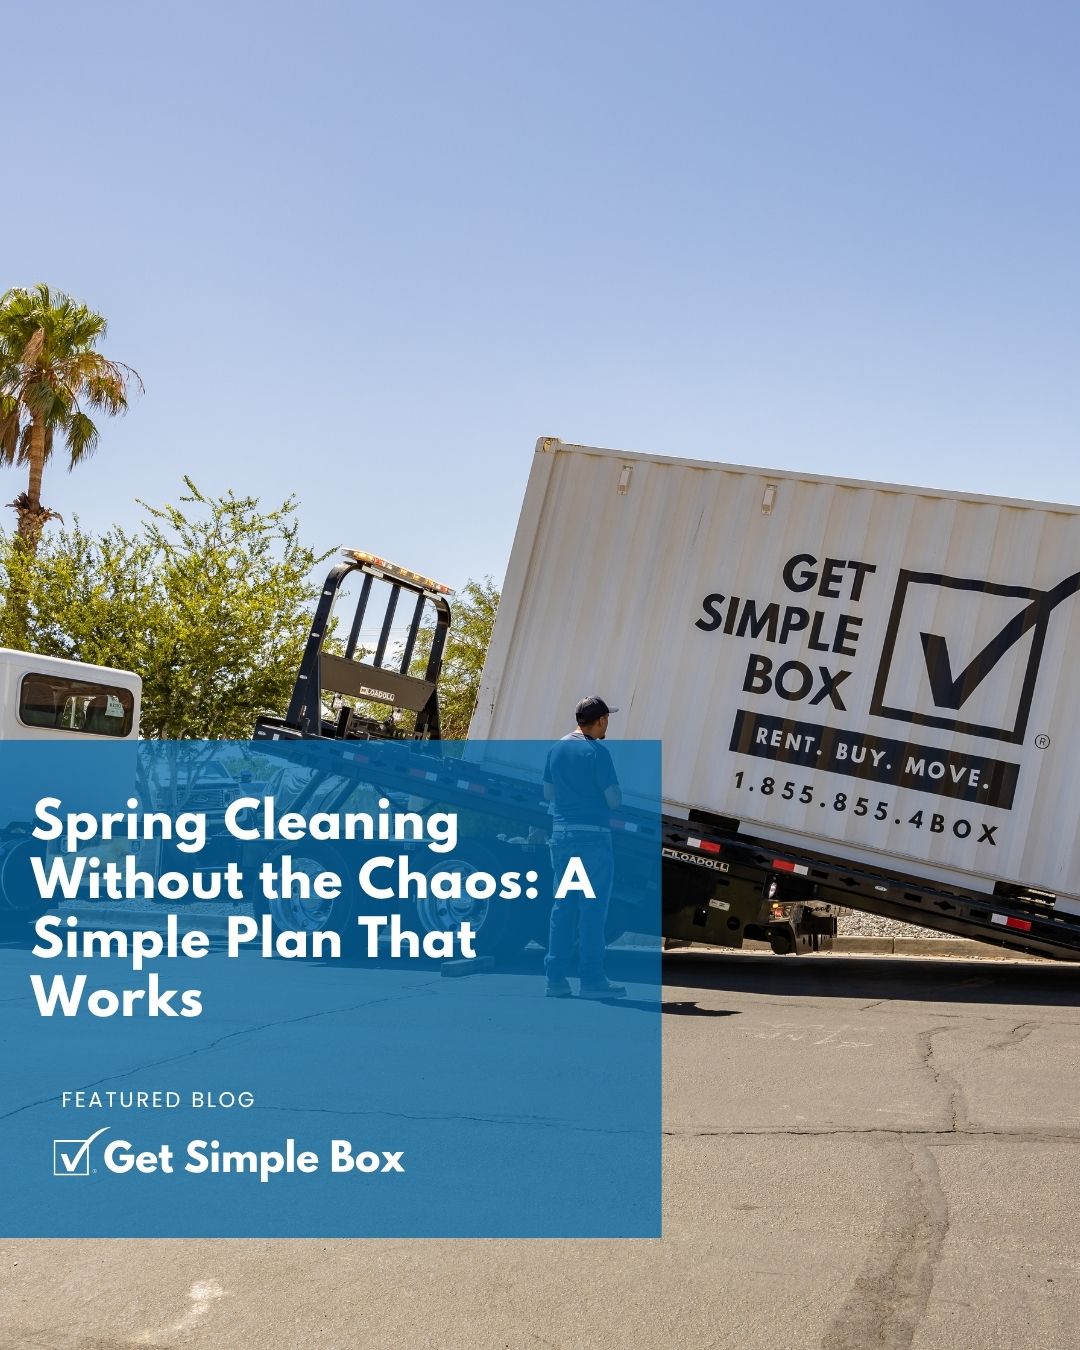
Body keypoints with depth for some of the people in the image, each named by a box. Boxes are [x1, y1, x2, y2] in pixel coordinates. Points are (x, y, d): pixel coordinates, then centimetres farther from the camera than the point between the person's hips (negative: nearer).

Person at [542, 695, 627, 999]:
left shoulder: (557, 749, 10)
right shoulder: (597, 751, -11)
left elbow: (548, 792, 18)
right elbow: (614, 799, -10)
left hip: (561, 834, 7)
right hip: (592, 836, -7)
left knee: (563, 906, 11)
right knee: (593, 908, -1)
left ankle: (555, 977, 12)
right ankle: (591, 979, 1)